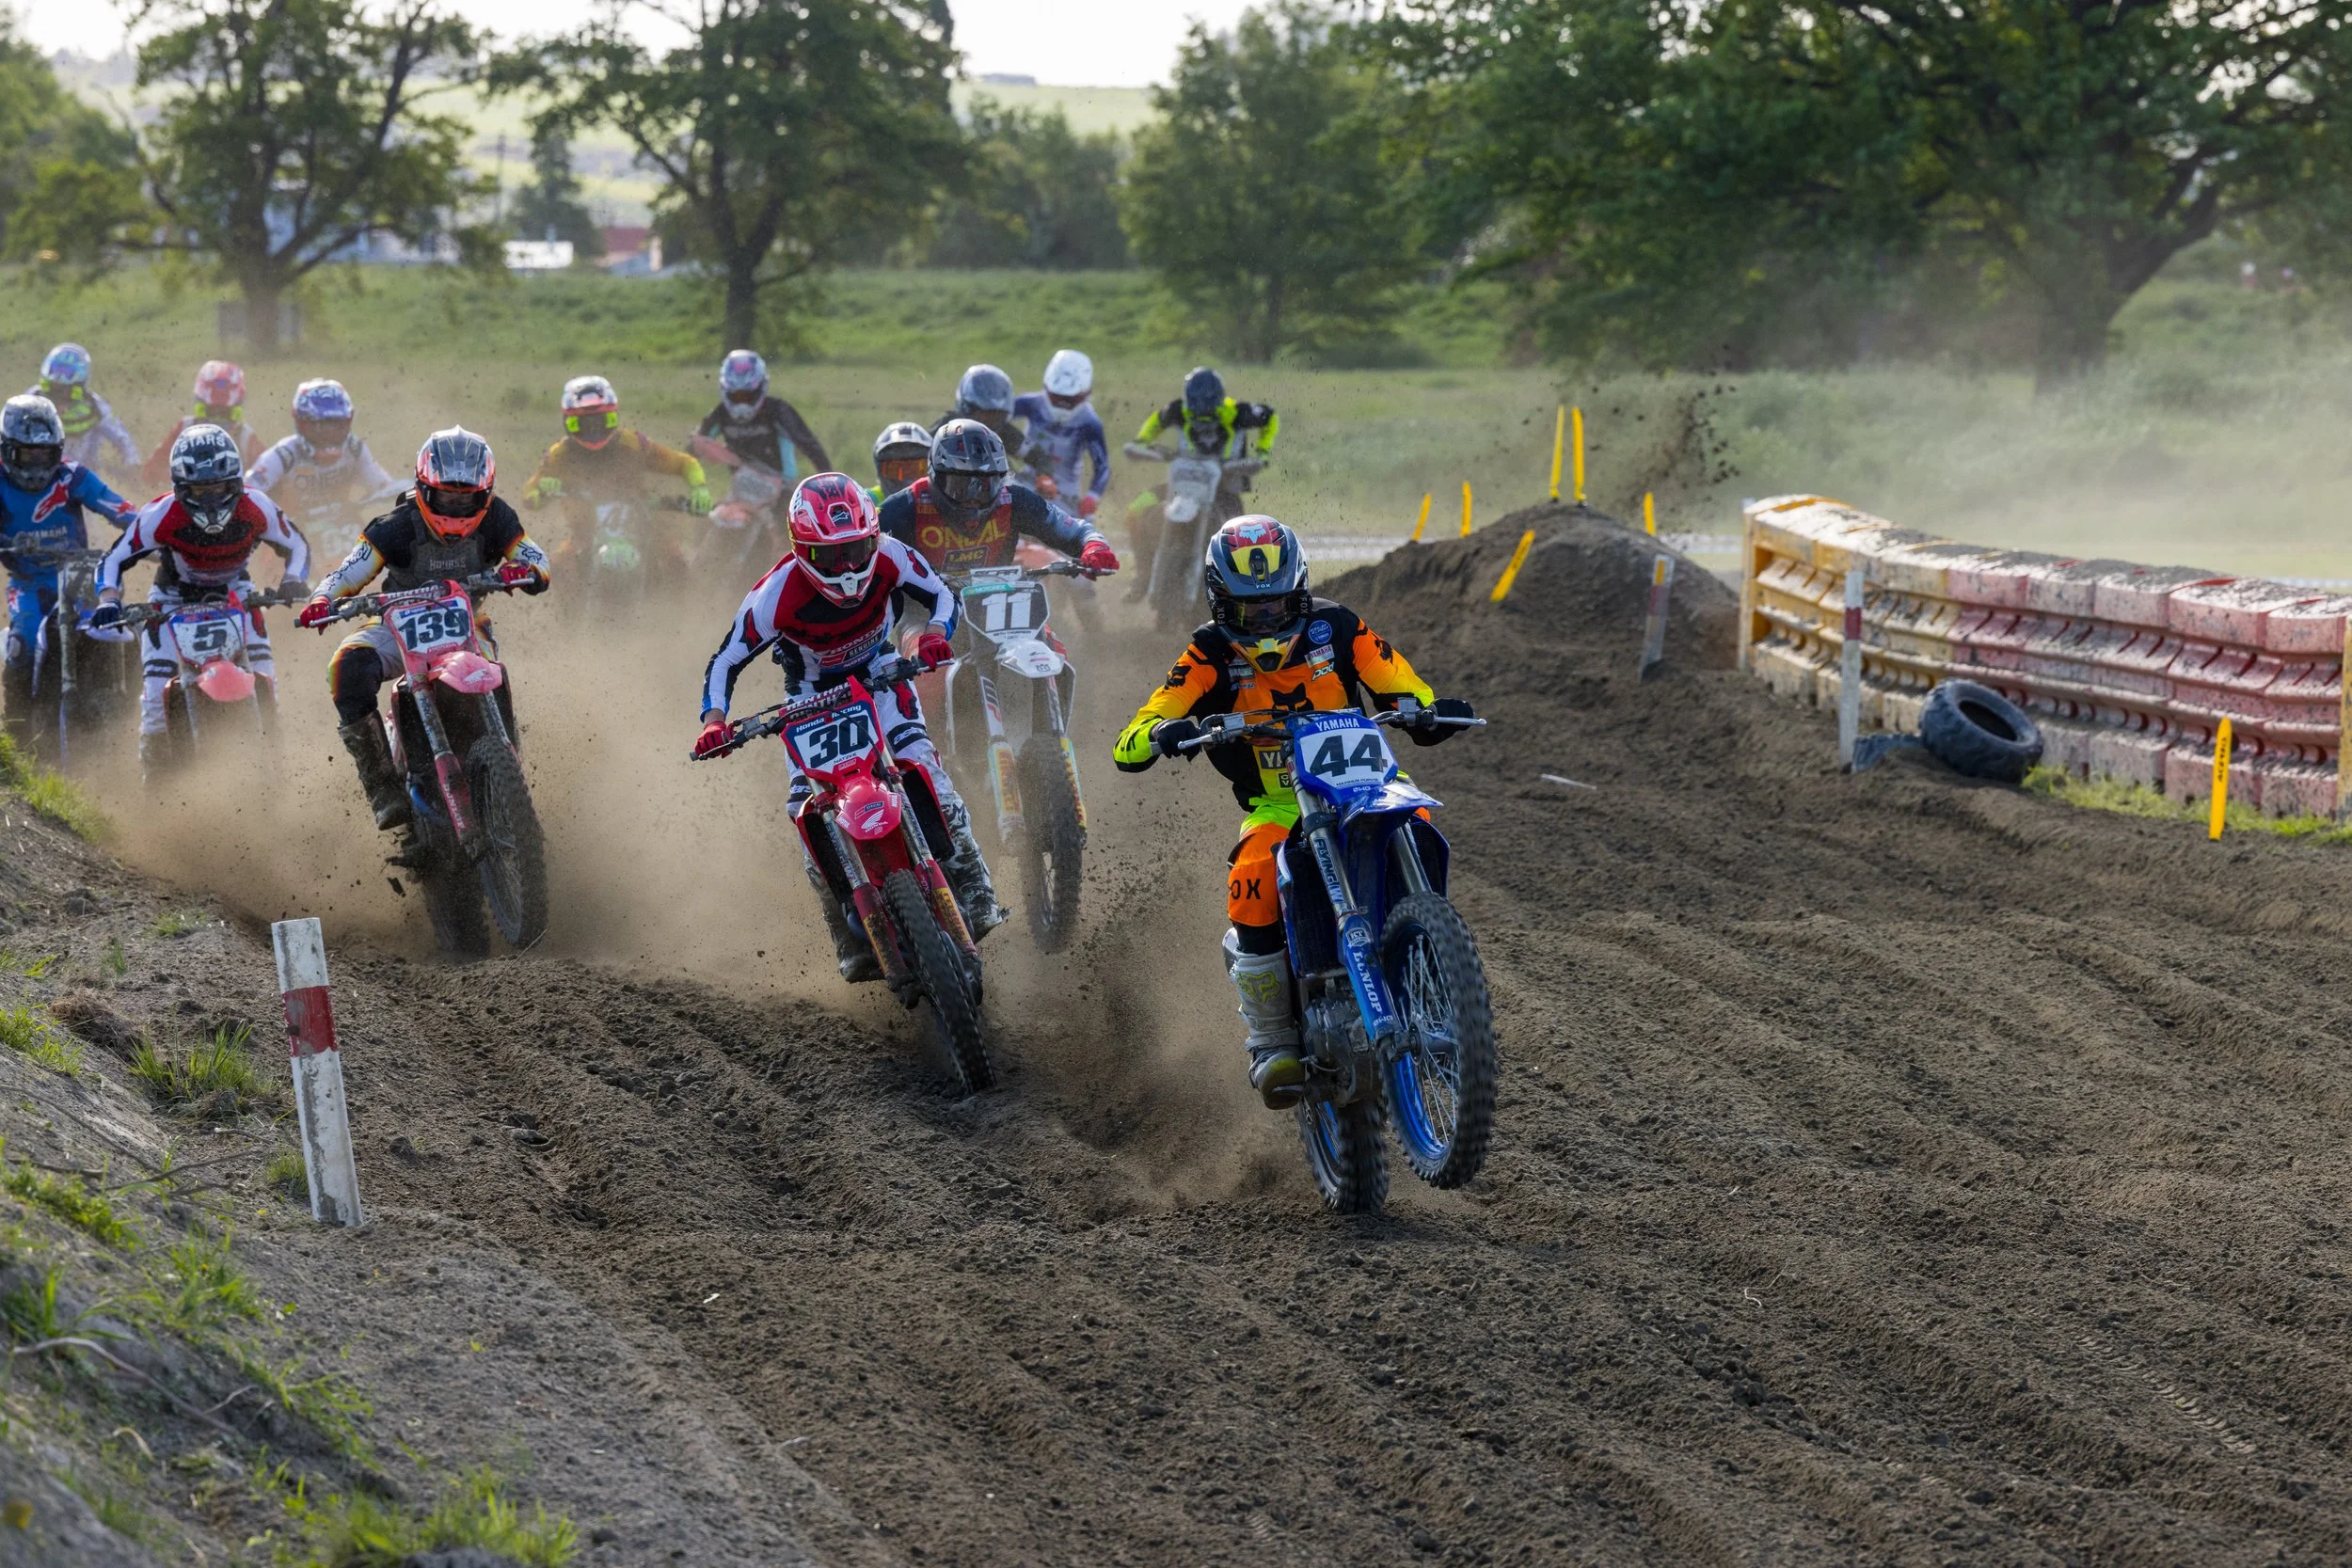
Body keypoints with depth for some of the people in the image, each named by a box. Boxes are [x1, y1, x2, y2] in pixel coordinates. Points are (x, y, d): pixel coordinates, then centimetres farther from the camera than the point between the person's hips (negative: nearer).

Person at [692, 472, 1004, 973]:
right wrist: (713, 723, -36)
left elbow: (941, 593, -8)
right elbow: (724, 662, -19)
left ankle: (976, 901, -16)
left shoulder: (889, 557, -24)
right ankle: (855, 946, -5)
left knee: (921, 765, -24)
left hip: (878, 672, 1)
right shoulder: (776, 595, -30)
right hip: (811, 693, -1)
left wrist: (935, 634, -30)